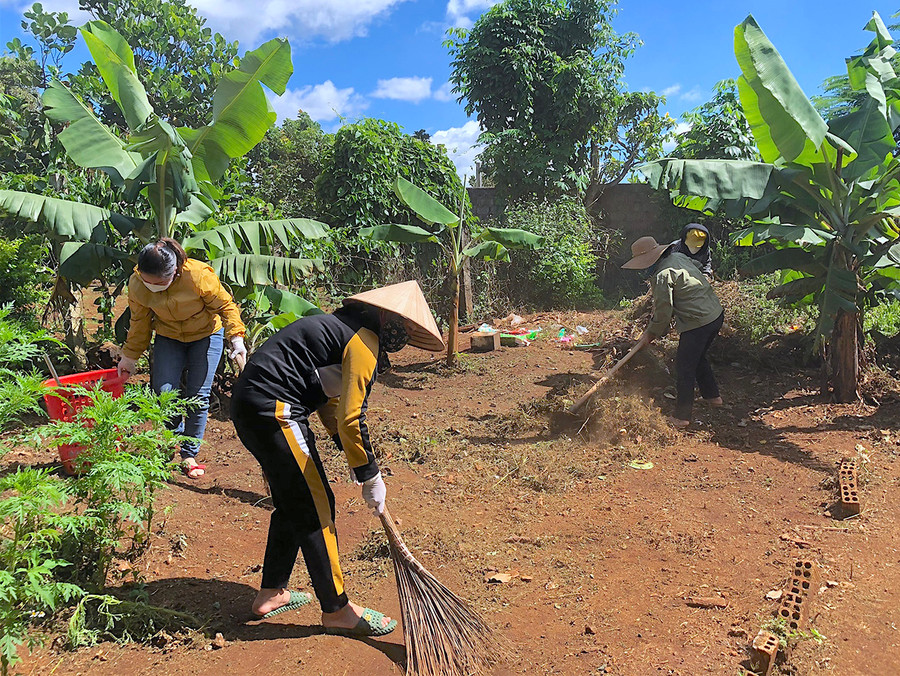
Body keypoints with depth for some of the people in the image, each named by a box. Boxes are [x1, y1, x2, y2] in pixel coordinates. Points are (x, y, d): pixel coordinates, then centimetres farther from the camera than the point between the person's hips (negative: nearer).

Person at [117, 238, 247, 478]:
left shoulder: (199, 276, -32)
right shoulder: (136, 284, -19)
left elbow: (225, 306, -15)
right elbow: (140, 322, -1)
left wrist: (236, 337, -25)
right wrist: (129, 356, 6)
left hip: (206, 335, -2)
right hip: (168, 338, 3)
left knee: (198, 396, -5)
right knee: (164, 391, -11)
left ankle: (190, 454, 11)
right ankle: (175, 437, 19)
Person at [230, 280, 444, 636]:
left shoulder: (342, 326, 20)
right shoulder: (364, 340, -11)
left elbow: (330, 402, 26)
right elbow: (351, 418, -16)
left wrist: (355, 459, 23)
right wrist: (370, 477, -5)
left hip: (248, 405, 10)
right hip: (272, 410, -10)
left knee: (293, 503, 21)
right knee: (315, 508, -1)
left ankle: (271, 593, 33)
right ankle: (337, 610, 10)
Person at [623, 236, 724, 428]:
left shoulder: (662, 276, -18)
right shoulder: (679, 257, 8)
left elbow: (663, 312, -14)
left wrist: (651, 333, 4)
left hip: (697, 323, -10)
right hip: (716, 313, 10)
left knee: (684, 369, 1)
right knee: (698, 357, 29)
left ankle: (682, 417, 9)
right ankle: (712, 395, 43)